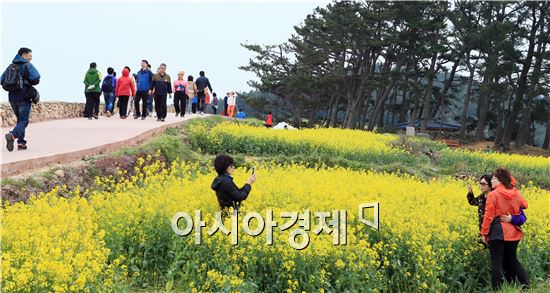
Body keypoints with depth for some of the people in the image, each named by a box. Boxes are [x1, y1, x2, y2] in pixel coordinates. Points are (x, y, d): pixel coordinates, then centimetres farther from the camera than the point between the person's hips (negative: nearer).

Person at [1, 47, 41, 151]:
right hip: (24, 97, -6)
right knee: (24, 121, -6)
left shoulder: (11, 66, 12)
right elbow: (36, 80, -16)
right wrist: (28, 82, 4)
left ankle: (21, 143, 12)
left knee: (20, 120, 17)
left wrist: (11, 86, 17)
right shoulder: (28, 66, -6)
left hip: (12, 97, 6)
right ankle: (12, 135, -31)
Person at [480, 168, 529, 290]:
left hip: (498, 232, -6)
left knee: (496, 262, 1)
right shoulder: (515, 193, 3)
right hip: (513, 233, 6)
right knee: (512, 259, 19)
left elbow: (488, 216, -14)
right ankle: (526, 285, 14)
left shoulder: (493, 195, -14)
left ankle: (497, 289, 4)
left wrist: (484, 233, -6)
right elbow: (524, 205, 22)